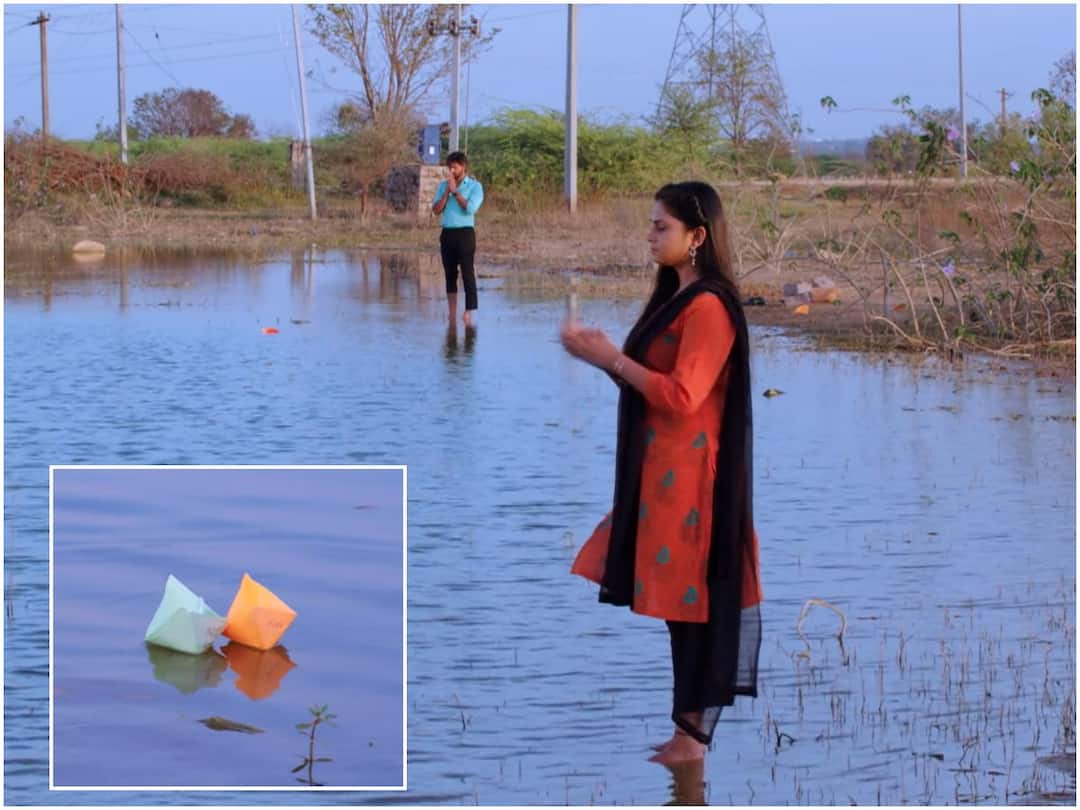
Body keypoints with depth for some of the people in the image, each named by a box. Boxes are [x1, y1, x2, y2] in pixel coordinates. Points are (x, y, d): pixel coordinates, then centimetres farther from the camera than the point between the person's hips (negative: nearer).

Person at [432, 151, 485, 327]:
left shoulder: (474, 186, 0)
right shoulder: (443, 185, 12)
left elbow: (470, 208, -14)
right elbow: (436, 209, 3)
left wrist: (455, 191, -10)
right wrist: (447, 191, -6)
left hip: (465, 233, -5)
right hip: (447, 233, 5)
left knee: (467, 273, -12)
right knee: (450, 274, 8)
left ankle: (469, 314, -16)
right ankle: (452, 315, 14)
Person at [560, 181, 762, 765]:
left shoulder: (708, 307, -16)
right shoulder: (675, 298, 15)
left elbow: (681, 396, -22)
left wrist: (613, 359, -15)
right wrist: (600, 355, 5)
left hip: (687, 476, -10)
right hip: (658, 470, 10)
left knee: (689, 600, -4)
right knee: (676, 600, 11)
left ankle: (692, 735, 2)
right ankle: (688, 730, 17)